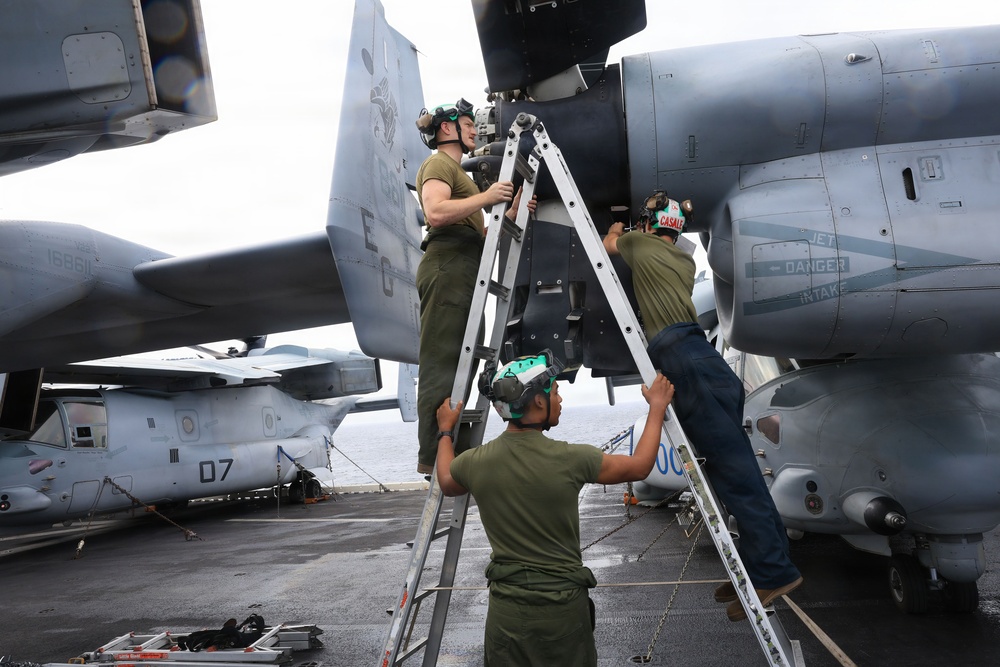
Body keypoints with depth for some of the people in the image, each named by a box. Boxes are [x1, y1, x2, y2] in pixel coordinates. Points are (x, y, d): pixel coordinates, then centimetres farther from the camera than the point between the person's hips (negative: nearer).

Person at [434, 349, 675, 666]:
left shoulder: (476, 462, -10)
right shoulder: (569, 459, -19)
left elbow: (447, 484, 15)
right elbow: (639, 466, -3)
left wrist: (446, 432, 30)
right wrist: (657, 407, 9)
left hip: (506, 607, 3)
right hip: (564, 606, -2)